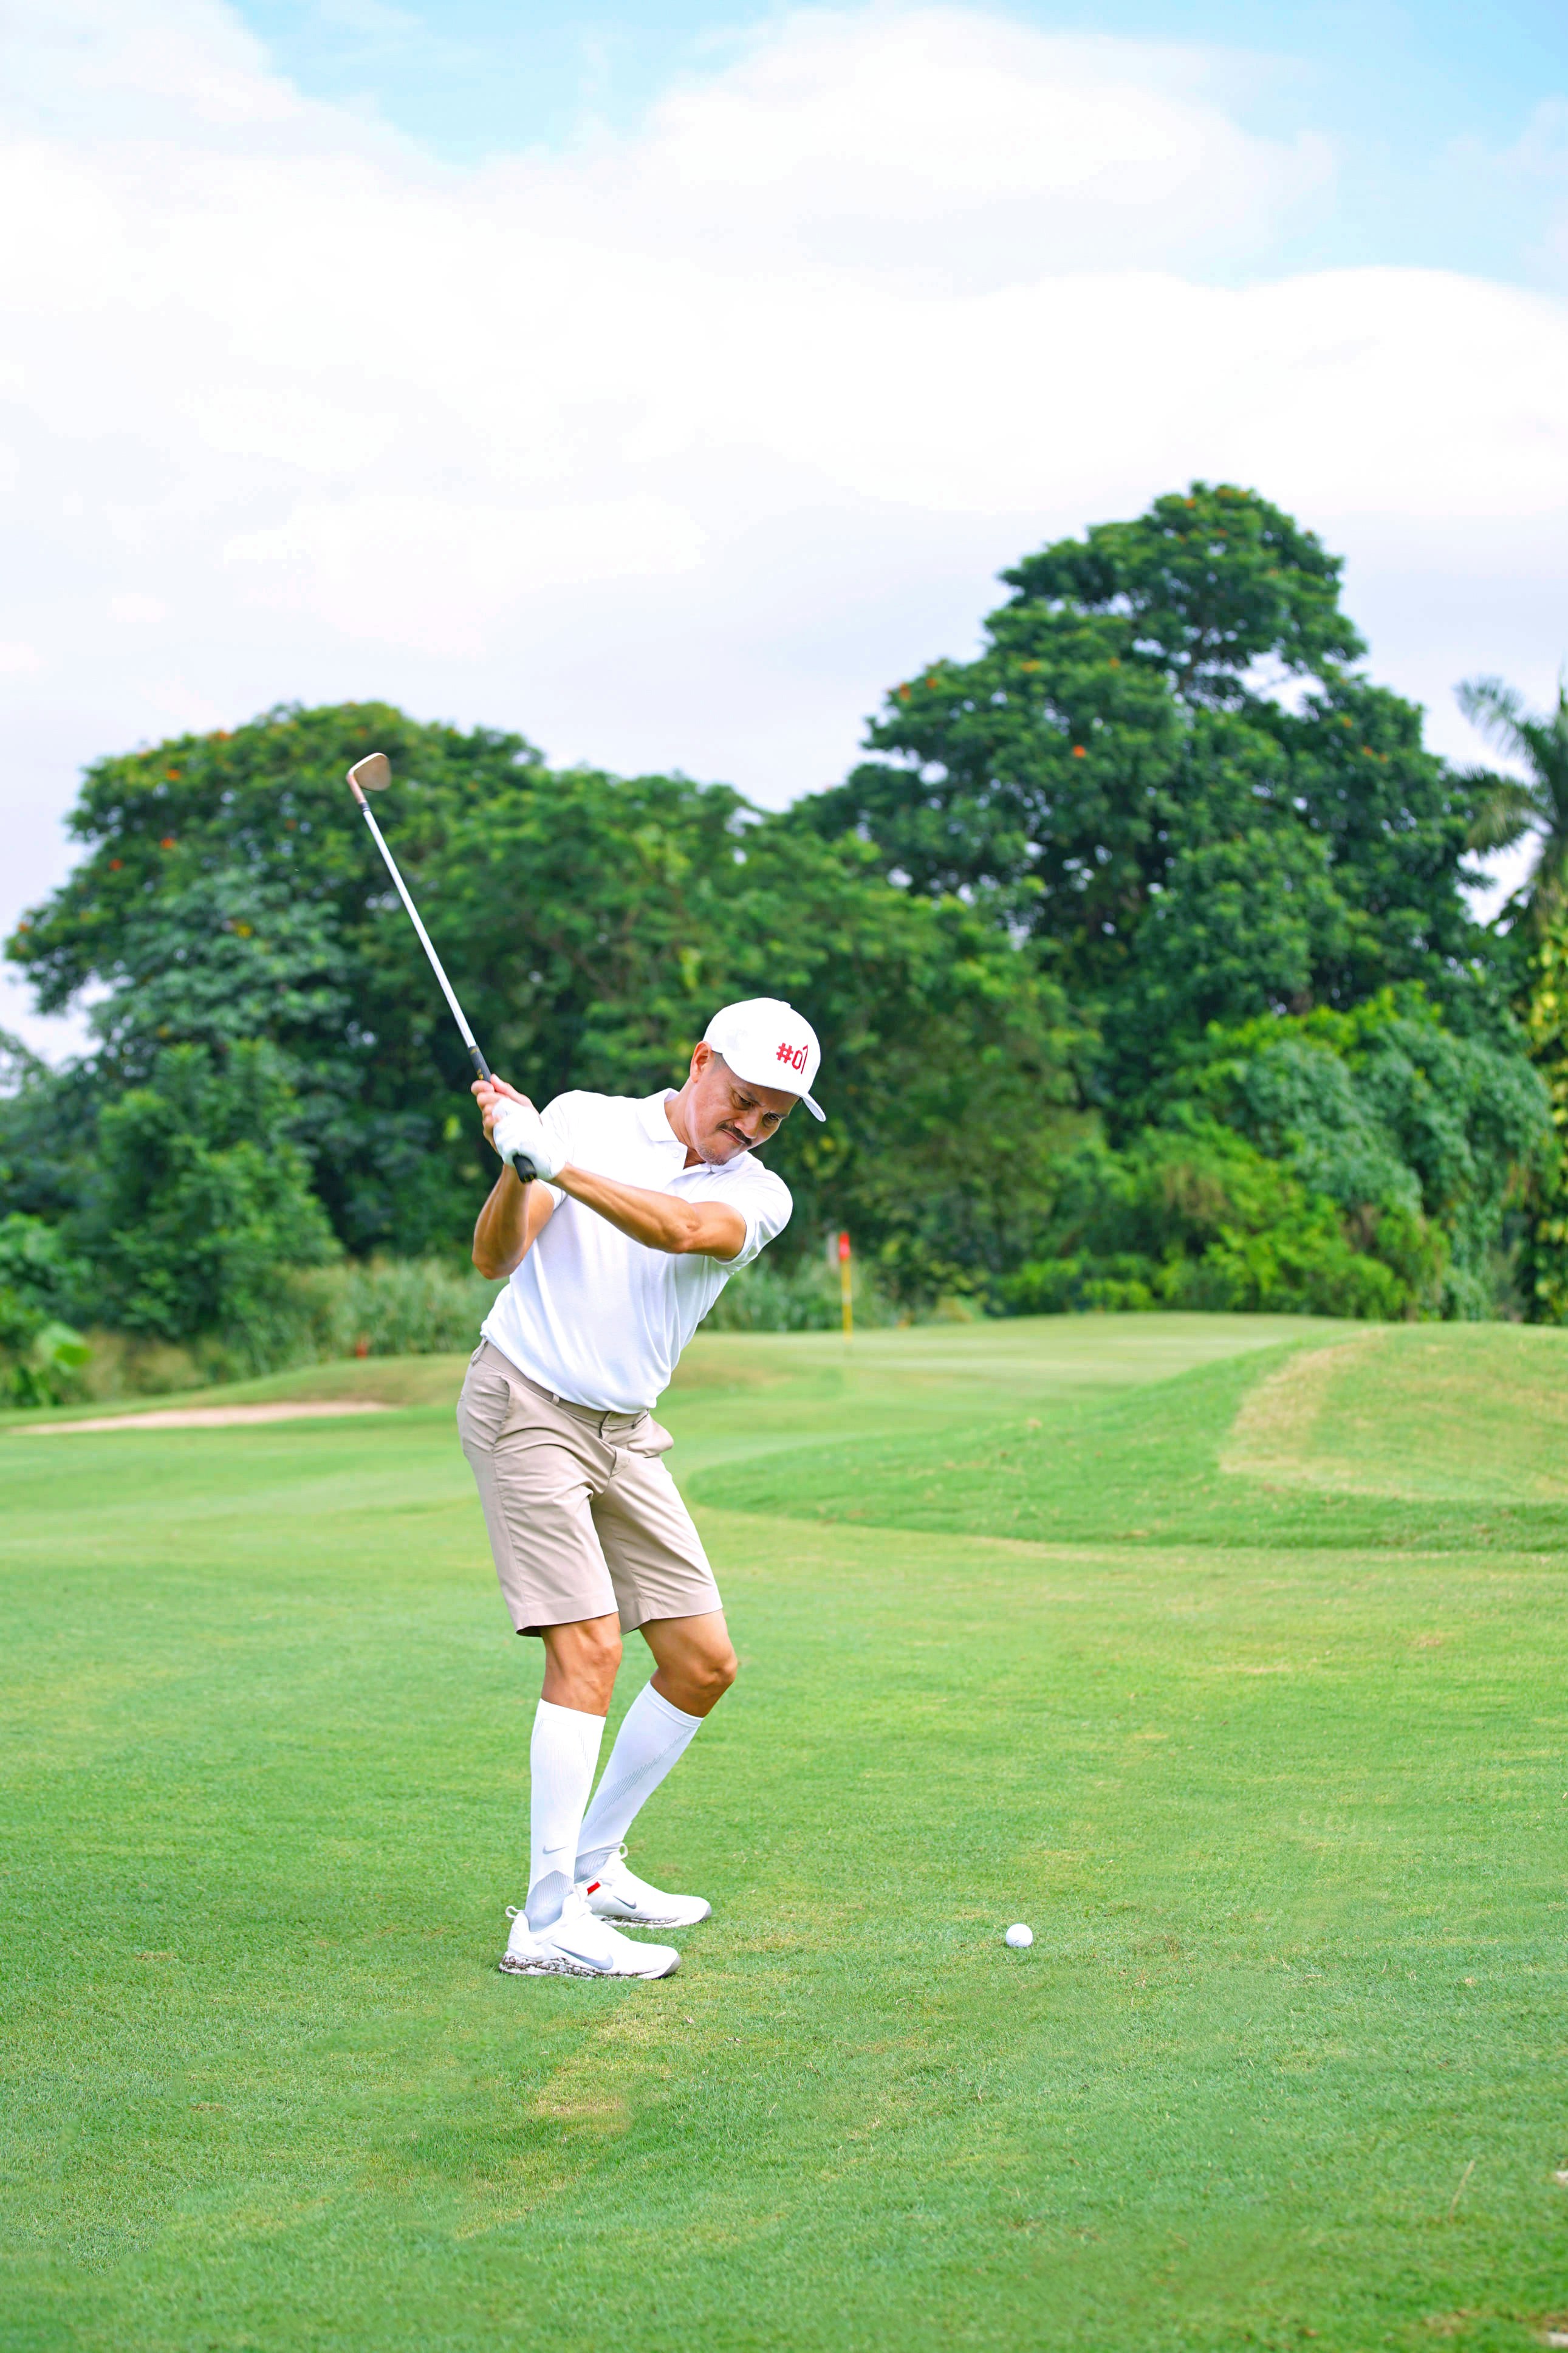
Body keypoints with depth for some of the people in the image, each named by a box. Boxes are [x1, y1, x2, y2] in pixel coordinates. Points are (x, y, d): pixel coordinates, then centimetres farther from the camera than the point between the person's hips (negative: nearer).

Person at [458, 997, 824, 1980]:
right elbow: (495, 1258, -10)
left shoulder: (758, 1196, 3)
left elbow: (685, 1230, -21)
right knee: (590, 1646, -17)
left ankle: (593, 1865, 22)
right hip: (526, 1406, -5)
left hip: (628, 1436, 6)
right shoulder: (586, 1119, -3)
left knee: (705, 1661, 4)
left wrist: (556, 1161, -34)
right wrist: (515, 1170, -30)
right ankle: (550, 1922, -16)